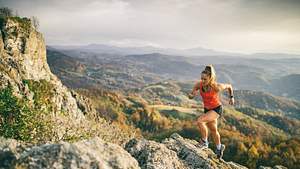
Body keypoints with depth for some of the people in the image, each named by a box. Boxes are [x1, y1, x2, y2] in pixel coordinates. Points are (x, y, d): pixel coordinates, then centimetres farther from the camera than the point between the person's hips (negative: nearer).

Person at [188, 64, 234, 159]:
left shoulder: (217, 87, -30)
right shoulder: (199, 84, -20)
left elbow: (229, 86, -9)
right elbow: (190, 96, -10)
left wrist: (231, 97, 2)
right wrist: (192, 95, -32)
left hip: (217, 109, -5)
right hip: (207, 109, 5)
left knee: (200, 121, -26)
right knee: (213, 130, 23)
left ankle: (204, 142, -2)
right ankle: (219, 147, 49)